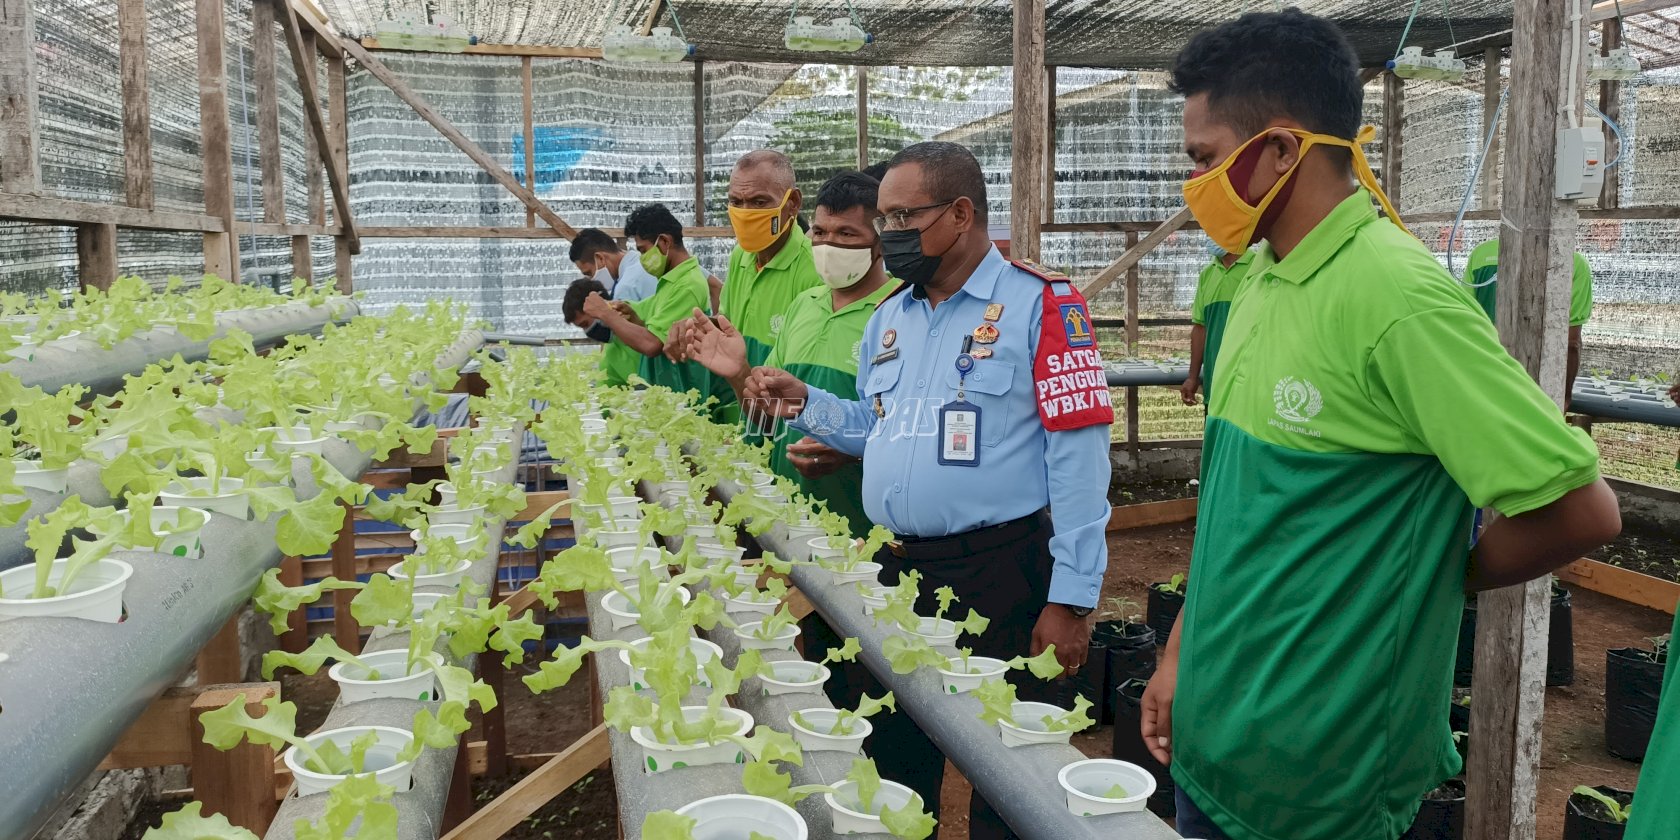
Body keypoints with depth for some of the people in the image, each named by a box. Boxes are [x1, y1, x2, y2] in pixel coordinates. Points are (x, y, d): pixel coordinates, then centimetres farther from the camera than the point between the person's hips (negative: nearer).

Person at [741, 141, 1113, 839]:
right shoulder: (889, 318, 12)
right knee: (895, 763, 19)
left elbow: (1078, 459, -14)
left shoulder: (1041, 304, -9)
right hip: (897, 570, 7)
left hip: (1002, 575, -6)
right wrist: (803, 402, 5)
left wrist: (1072, 599, -16)